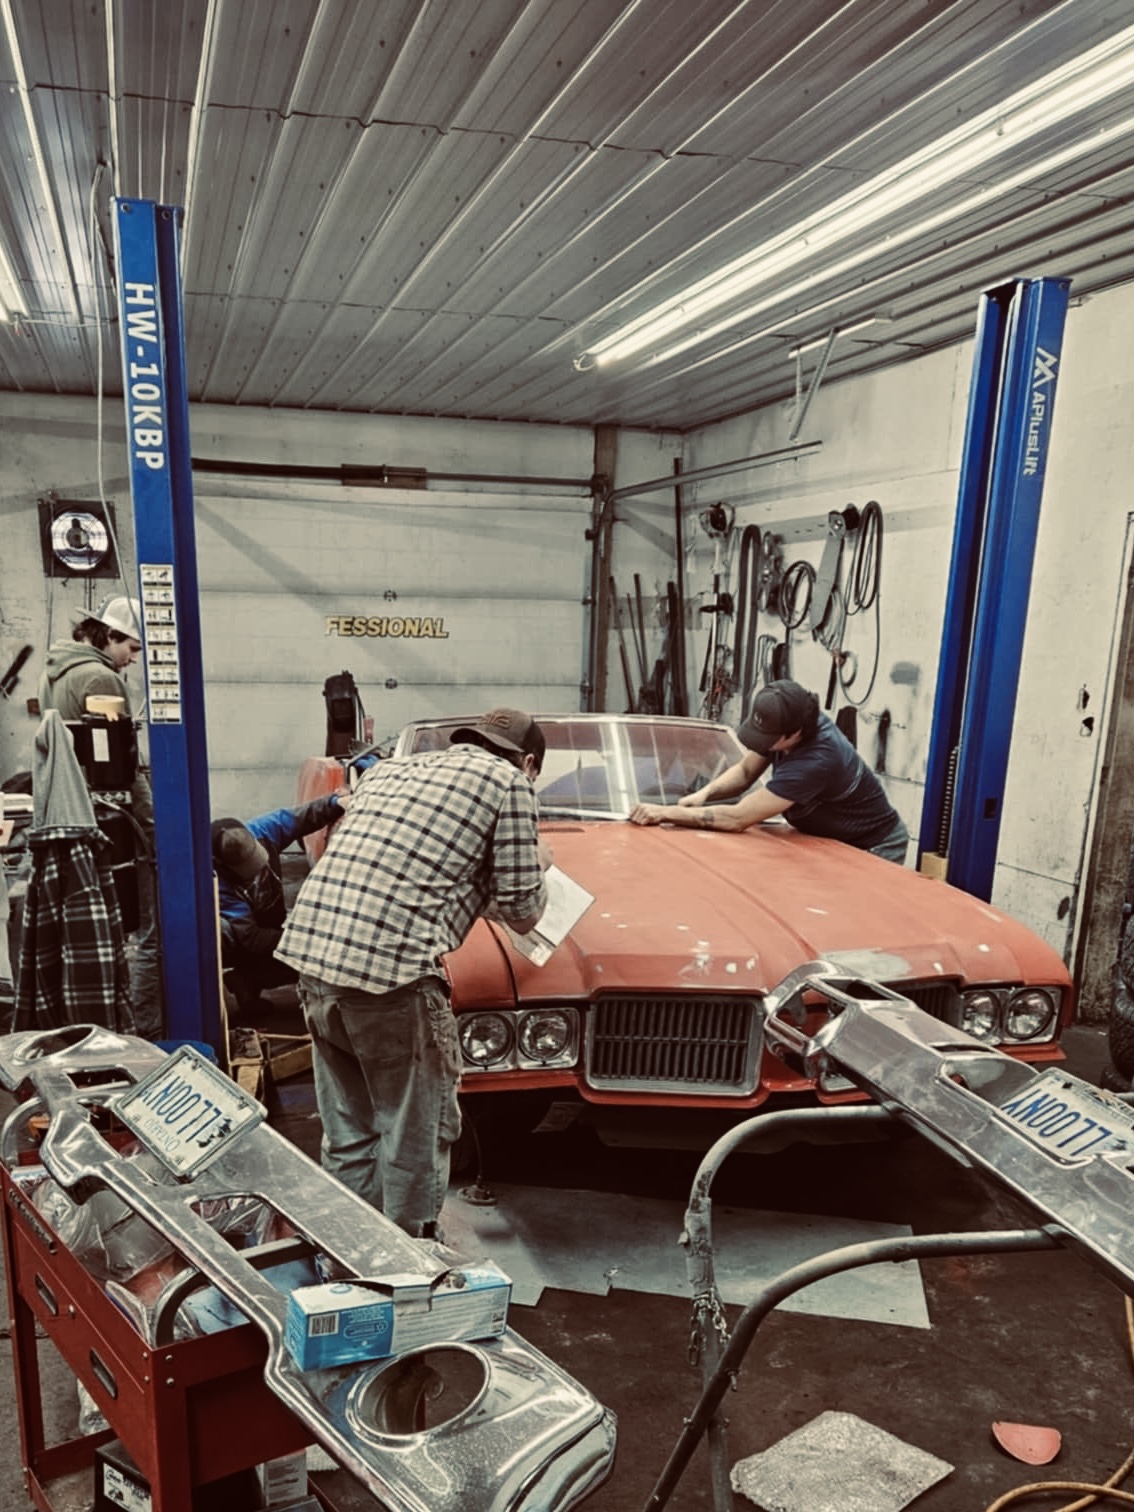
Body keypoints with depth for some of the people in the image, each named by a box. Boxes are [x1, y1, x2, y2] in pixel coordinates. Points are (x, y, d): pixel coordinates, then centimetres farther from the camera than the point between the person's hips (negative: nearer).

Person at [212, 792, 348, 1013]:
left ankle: (245, 980, -5)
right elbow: (249, 937, -36)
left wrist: (336, 802, -28)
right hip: (235, 942, -5)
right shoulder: (216, 881, -37)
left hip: (267, 932, 5)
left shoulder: (263, 829, -26)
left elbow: (302, 816, -10)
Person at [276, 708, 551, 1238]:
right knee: (415, 1134, 12)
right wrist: (535, 865, 25)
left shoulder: (388, 769, 22)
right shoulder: (509, 782, 4)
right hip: (391, 972, -7)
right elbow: (522, 915, 3)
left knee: (347, 1134, 20)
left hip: (309, 950, 7)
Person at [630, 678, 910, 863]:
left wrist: (666, 813, -38)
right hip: (831, 838, 7)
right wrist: (705, 793, -20)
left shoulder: (816, 760, -41)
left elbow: (739, 817, -40)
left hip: (873, 848, -7)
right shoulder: (783, 726, -15)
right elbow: (745, 771, 1)